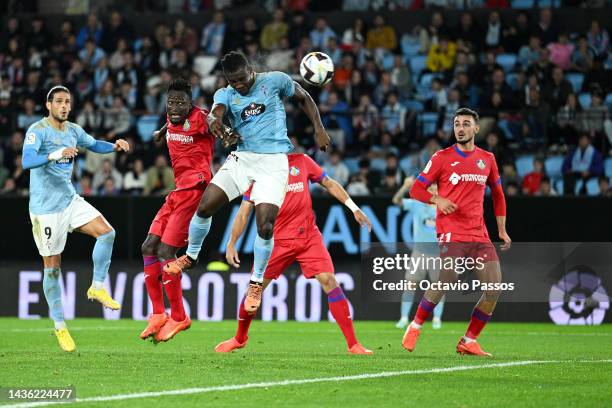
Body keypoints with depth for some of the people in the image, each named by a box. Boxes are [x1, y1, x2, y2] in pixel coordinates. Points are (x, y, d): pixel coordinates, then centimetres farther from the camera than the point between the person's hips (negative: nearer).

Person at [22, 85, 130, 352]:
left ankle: (97, 288, 4)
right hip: (45, 208, -6)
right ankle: (60, 326, 9)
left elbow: (93, 145, 26)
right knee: (52, 267, -1)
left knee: (106, 232, -13)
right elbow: (27, 161, -31)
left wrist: (115, 146, 6)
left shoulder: (73, 130, 6)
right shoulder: (38, 131, -15)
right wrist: (54, 155, -46)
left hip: (70, 200, 6)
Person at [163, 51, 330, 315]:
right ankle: (191, 256, 21)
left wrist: (319, 130, 5)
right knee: (205, 206, -6)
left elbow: (304, 98, 14)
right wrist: (216, 125, -42)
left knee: (265, 226, -13)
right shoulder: (226, 94, 4)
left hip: (273, 162, -3)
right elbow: (215, 113, -18)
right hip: (242, 157, 3)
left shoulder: (275, 81, -1)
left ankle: (256, 283, 7)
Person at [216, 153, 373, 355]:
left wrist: (354, 209, 11)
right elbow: (244, 211, 2)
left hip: (309, 236, 1)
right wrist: (231, 244, -2)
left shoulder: (301, 160, 5)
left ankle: (353, 344, -11)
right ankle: (239, 339, 25)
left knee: (328, 280, -13)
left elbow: (329, 183, 15)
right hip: (277, 239, 0)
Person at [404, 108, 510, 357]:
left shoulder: (487, 159, 13)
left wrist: (502, 230, 19)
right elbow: (416, 189, 3)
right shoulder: (442, 158, 1)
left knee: (495, 288, -5)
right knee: (445, 282, -20)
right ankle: (415, 327, 3)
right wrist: (438, 200, -16)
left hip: (480, 235, 5)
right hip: (452, 233, -5)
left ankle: (468, 341, 7)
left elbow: (498, 194, 24)